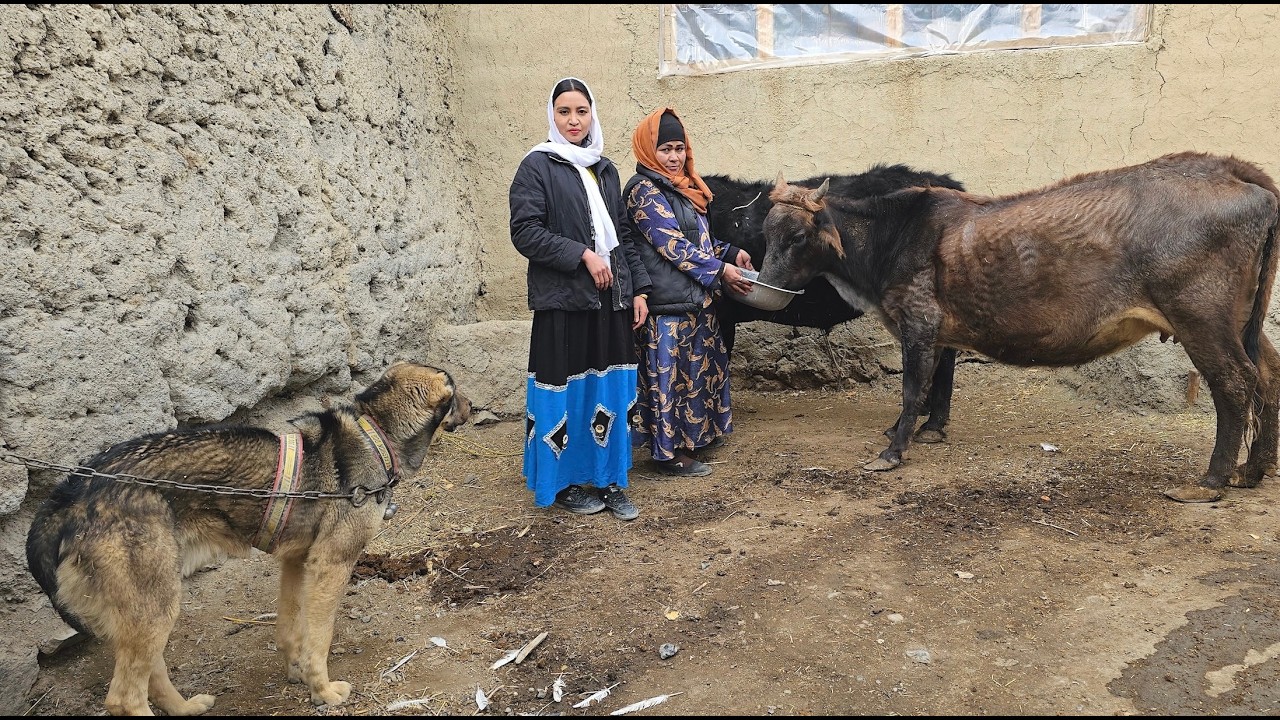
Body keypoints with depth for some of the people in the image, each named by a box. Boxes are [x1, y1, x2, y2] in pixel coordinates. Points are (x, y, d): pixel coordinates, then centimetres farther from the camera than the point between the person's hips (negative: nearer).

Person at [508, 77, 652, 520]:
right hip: (563, 301, -5)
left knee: (610, 391, 7)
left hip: (612, 300, 5)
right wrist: (582, 255, -16)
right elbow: (525, 232, -12)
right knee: (567, 392, 1)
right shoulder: (538, 165, -2)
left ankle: (609, 480, 19)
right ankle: (563, 483, 16)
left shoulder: (604, 169, 16)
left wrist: (638, 289, 11)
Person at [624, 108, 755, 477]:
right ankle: (669, 452, 8)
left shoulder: (682, 187, 16)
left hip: (696, 298, 9)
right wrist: (721, 270, -16)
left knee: (698, 367, 16)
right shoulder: (644, 190, -11)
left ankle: (695, 433, 29)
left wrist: (730, 253, 7)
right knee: (669, 373, -2)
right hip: (667, 303, -9)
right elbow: (673, 246, -18)